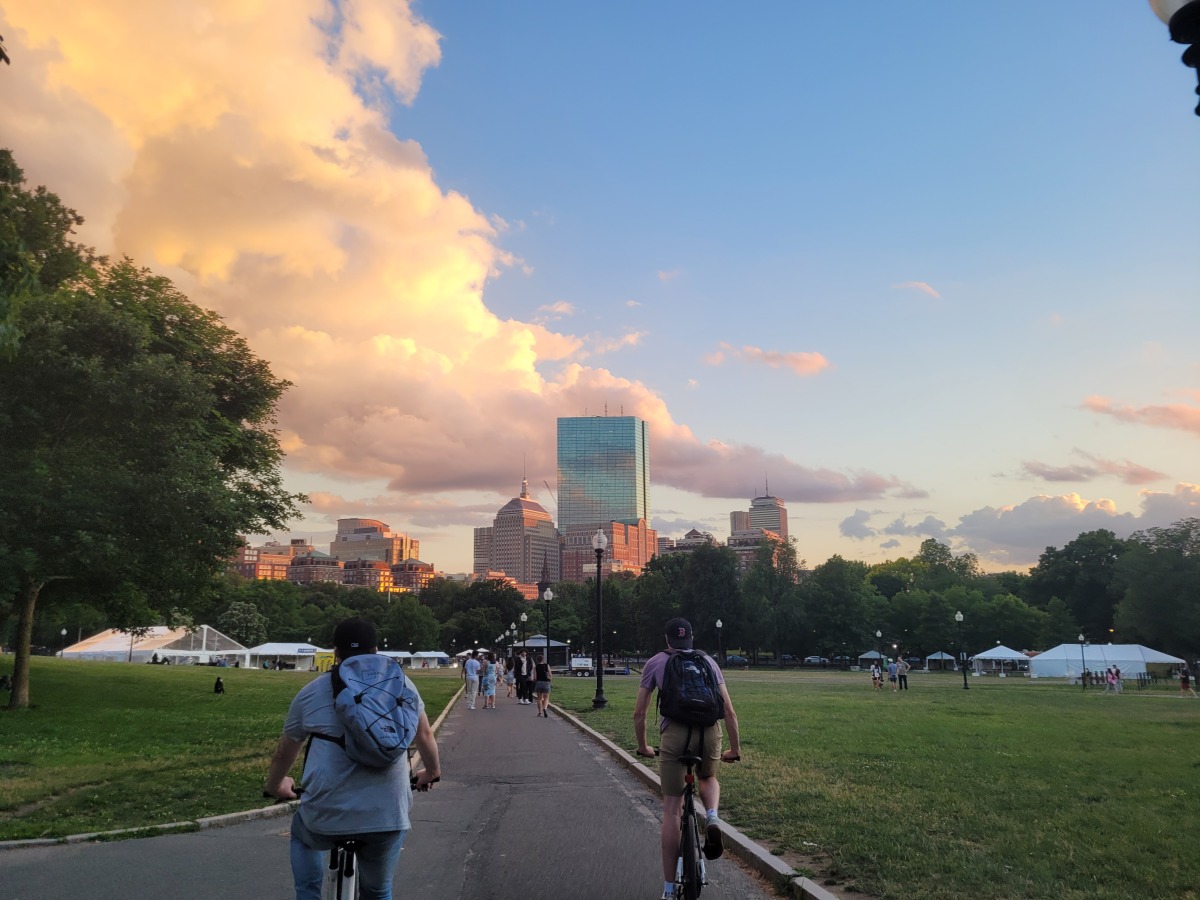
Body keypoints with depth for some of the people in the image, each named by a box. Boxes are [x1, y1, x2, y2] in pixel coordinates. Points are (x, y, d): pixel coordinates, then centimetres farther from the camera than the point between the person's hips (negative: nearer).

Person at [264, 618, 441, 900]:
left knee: (302, 832, 34)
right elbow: (425, 736, 17)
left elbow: (285, 751, 16)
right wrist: (431, 772, 36)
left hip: (326, 816, -1)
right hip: (388, 818, 1)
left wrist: (275, 786, 36)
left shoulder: (312, 691, 5)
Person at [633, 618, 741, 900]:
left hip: (674, 733, -1)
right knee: (708, 778, 33)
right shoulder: (708, 661, 21)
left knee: (672, 809, 9)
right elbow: (729, 711, 18)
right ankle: (712, 819, 3)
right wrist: (735, 749, 27)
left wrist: (643, 746, 32)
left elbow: (639, 713, 18)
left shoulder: (656, 662, 18)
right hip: (709, 731, 2)